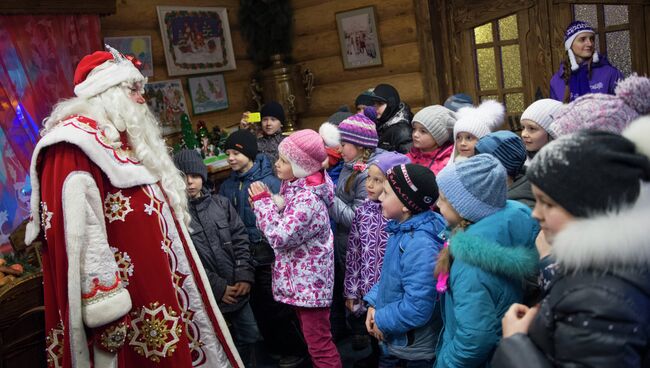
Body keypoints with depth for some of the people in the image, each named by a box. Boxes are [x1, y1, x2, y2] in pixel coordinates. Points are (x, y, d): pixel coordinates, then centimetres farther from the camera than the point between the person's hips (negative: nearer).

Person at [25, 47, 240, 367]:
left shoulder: (125, 136, 17)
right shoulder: (77, 139, -13)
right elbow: (76, 232, -22)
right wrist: (104, 303, -24)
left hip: (157, 282, 10)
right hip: (127, 299, -9)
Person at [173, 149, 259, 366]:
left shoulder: (221, 203, 5)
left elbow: (240, 240, 5)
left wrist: (245, 276, -6)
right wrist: (218, 288, -14)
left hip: (238, 290, 5)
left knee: (249, 336, 18)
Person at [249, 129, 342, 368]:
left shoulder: (307, 197, -25)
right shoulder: (296, 187, 4)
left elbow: (280, 237, -27)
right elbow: (286, 224, 9)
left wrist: (262, 202, -18)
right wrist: (266, 203, -7)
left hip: (310, 282, -10)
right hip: (300, 278, 10)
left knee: (319, 343, 3)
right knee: (312, 338, 24)